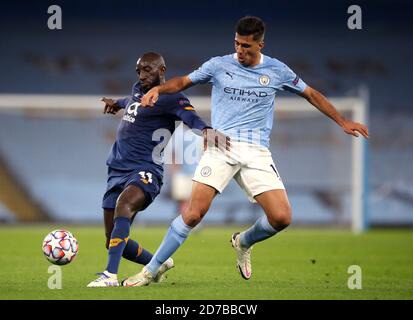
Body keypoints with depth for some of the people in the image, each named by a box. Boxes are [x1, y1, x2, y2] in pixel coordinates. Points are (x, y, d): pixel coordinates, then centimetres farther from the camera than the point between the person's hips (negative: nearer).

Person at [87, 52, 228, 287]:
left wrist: (206, 129, -48)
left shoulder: (171, 99, -7)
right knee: (116, 243, 4)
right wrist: (118, 103, 61)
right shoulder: (138, 90, 17)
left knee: (123, 203, -39)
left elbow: (191, 117, -27)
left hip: (145, 172, -8)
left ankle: (111, 275, -47)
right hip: (117, 171, 8)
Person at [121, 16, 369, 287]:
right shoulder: (219, 65, 7)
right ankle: (150, 271, -8)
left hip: (256, 152, 2)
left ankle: (243, 242, 21)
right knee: (195, 212, -18)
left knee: (282, 218, -13)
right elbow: (183, 82, 15)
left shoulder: (277, 71, 10)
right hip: (221, 145, -2)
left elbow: (311, 94, 20)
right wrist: (158, 89, -5)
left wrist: (343, 121, 18)